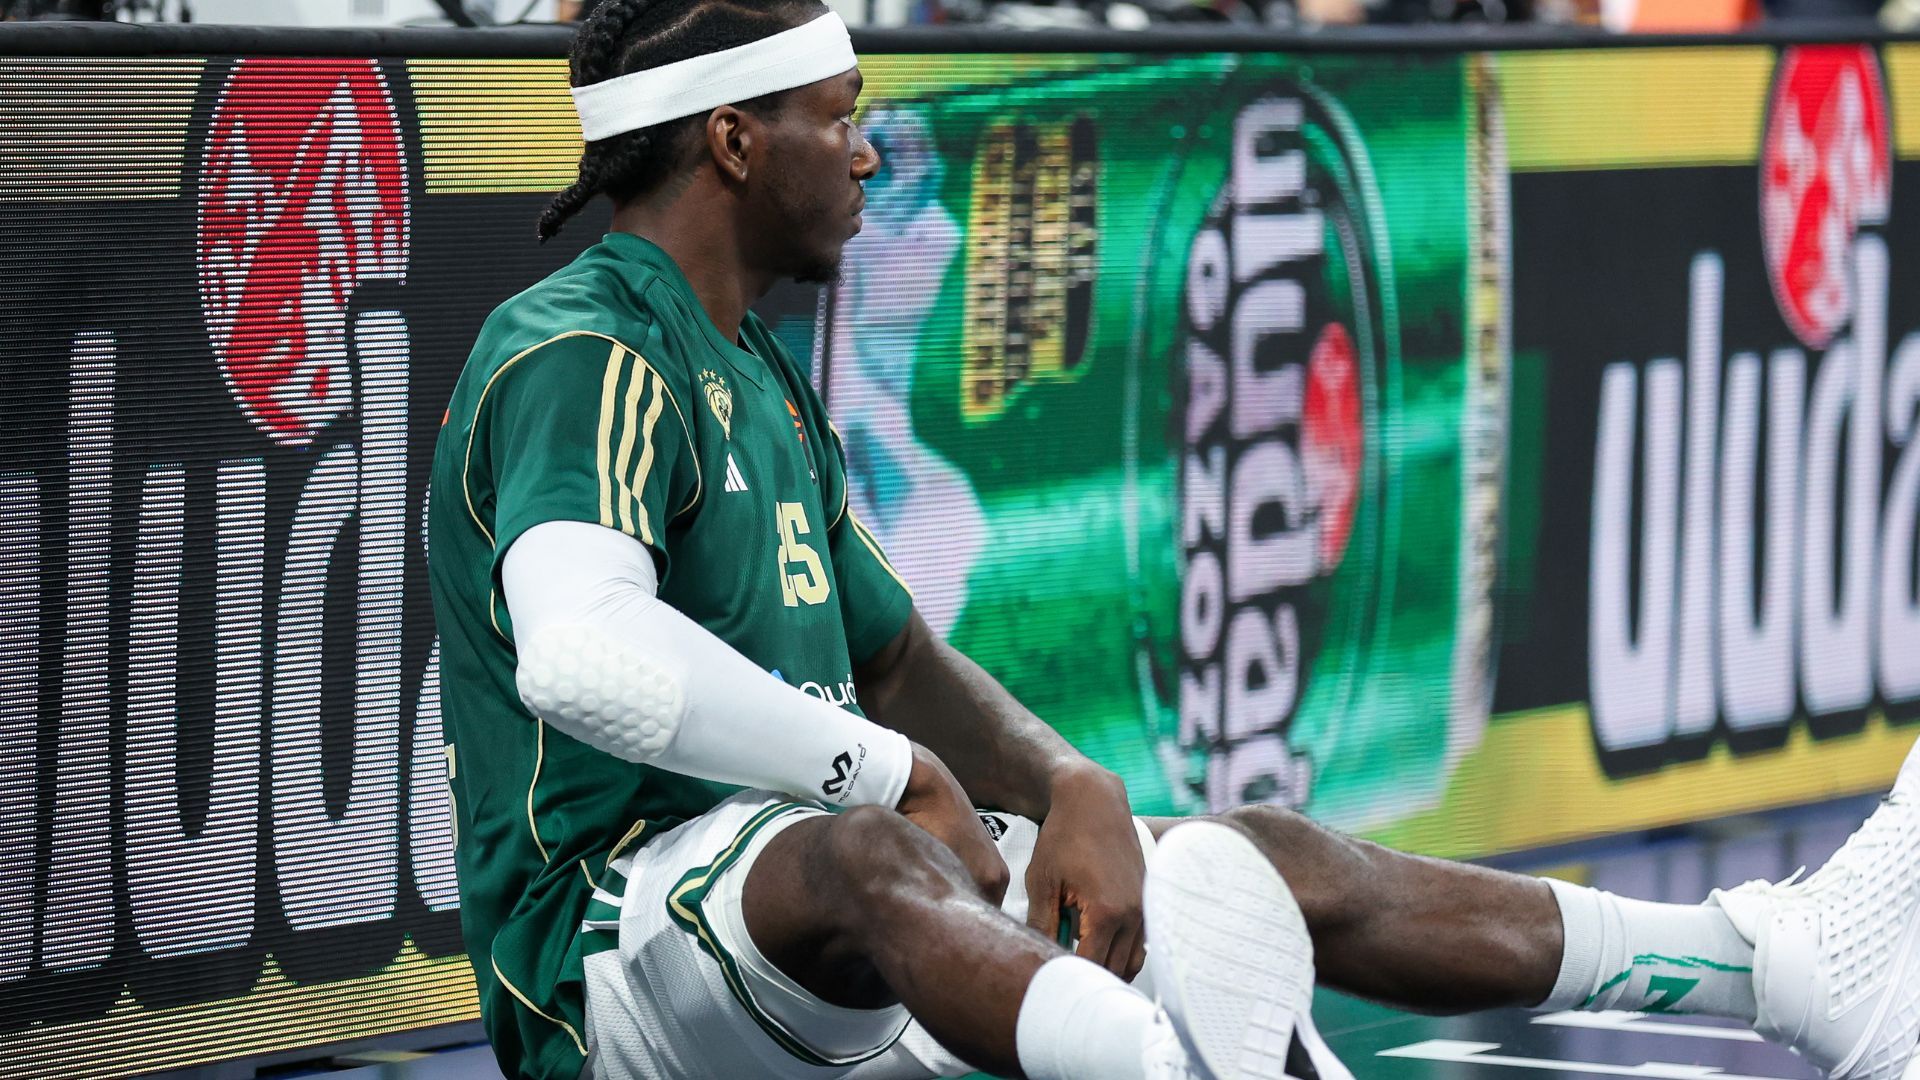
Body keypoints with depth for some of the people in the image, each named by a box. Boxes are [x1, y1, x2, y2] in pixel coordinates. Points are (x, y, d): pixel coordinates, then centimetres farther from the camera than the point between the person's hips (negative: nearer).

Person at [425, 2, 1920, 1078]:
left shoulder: (757, 378, 18)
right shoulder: (583, 358, -15)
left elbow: (902, 664, 20)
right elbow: (583, 658, -34)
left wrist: (1077, 795, 0)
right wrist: (893, 772, -25)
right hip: (614, 931, -10)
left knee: (1261, 856, 6)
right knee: (865, 858, -41)